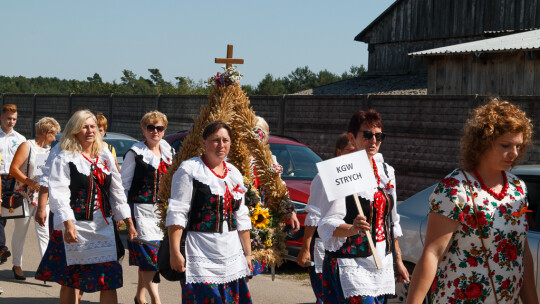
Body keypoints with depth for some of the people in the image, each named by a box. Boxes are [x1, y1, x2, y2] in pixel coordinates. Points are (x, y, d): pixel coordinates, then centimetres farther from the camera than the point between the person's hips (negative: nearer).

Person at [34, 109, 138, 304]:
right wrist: (68, 223, -26)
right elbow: (58, 194, -13)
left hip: (103, 227, 4)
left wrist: (128, 222, 13)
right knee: (69, 282, 6)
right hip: (74, 227, -4)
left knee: (109, 281, -1)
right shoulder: (64, 158, -4)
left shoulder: (105, 156, 12)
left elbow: (117, 191, 16)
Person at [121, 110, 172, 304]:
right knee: (149, 253, -12)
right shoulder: (135, 153, -4)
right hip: (141, 209, -5)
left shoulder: (167, 152, 12)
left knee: (146, 258, 10)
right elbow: (124, 184, -2)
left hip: (162, 210, 5)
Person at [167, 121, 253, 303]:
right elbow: (176, 213, -10)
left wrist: (248, 254, 17)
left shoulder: (234, 174, 15)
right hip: (200, 258, -6)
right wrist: (175, 252, -17)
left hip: (232, 256, 6)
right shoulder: (189, 170, -5)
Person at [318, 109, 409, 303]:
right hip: (350, 268, -7)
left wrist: (398, 260, 20)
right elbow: (327, 225, -16)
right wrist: (352, 229, -35)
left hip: (382, 268, 7)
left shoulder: (386, 172, 13)